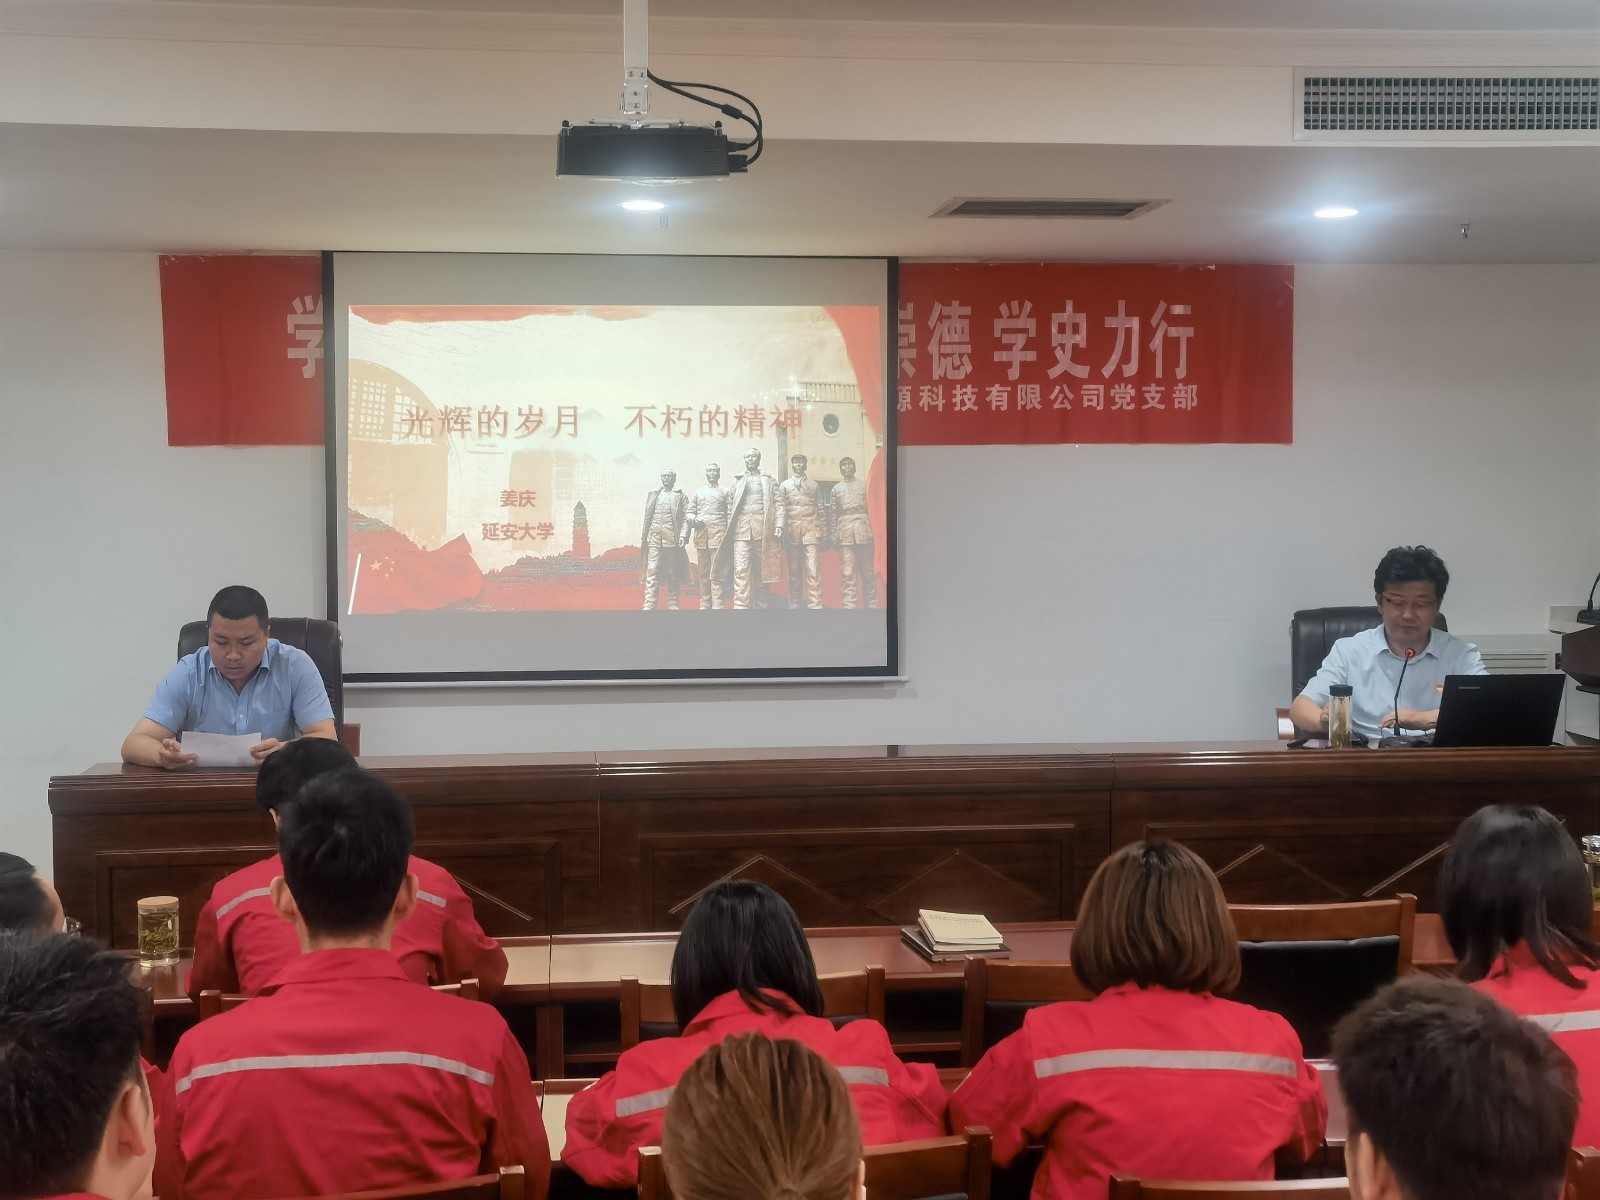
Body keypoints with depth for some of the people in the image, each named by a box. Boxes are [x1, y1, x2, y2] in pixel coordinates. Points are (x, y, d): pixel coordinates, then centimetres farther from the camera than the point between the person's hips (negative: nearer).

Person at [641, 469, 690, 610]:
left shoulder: (680, 496, 8)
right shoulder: (653, 495, 17)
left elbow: (686, 518, 0)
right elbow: (647, 517, 17)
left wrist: (683, 535, -13)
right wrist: (644, 537, 11)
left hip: (672, 539, -2)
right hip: (654, 539, 2)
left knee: (672, 573, 4)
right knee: (652, 571, -7)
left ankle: (672, 604, 12)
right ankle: (649, 606, -12)